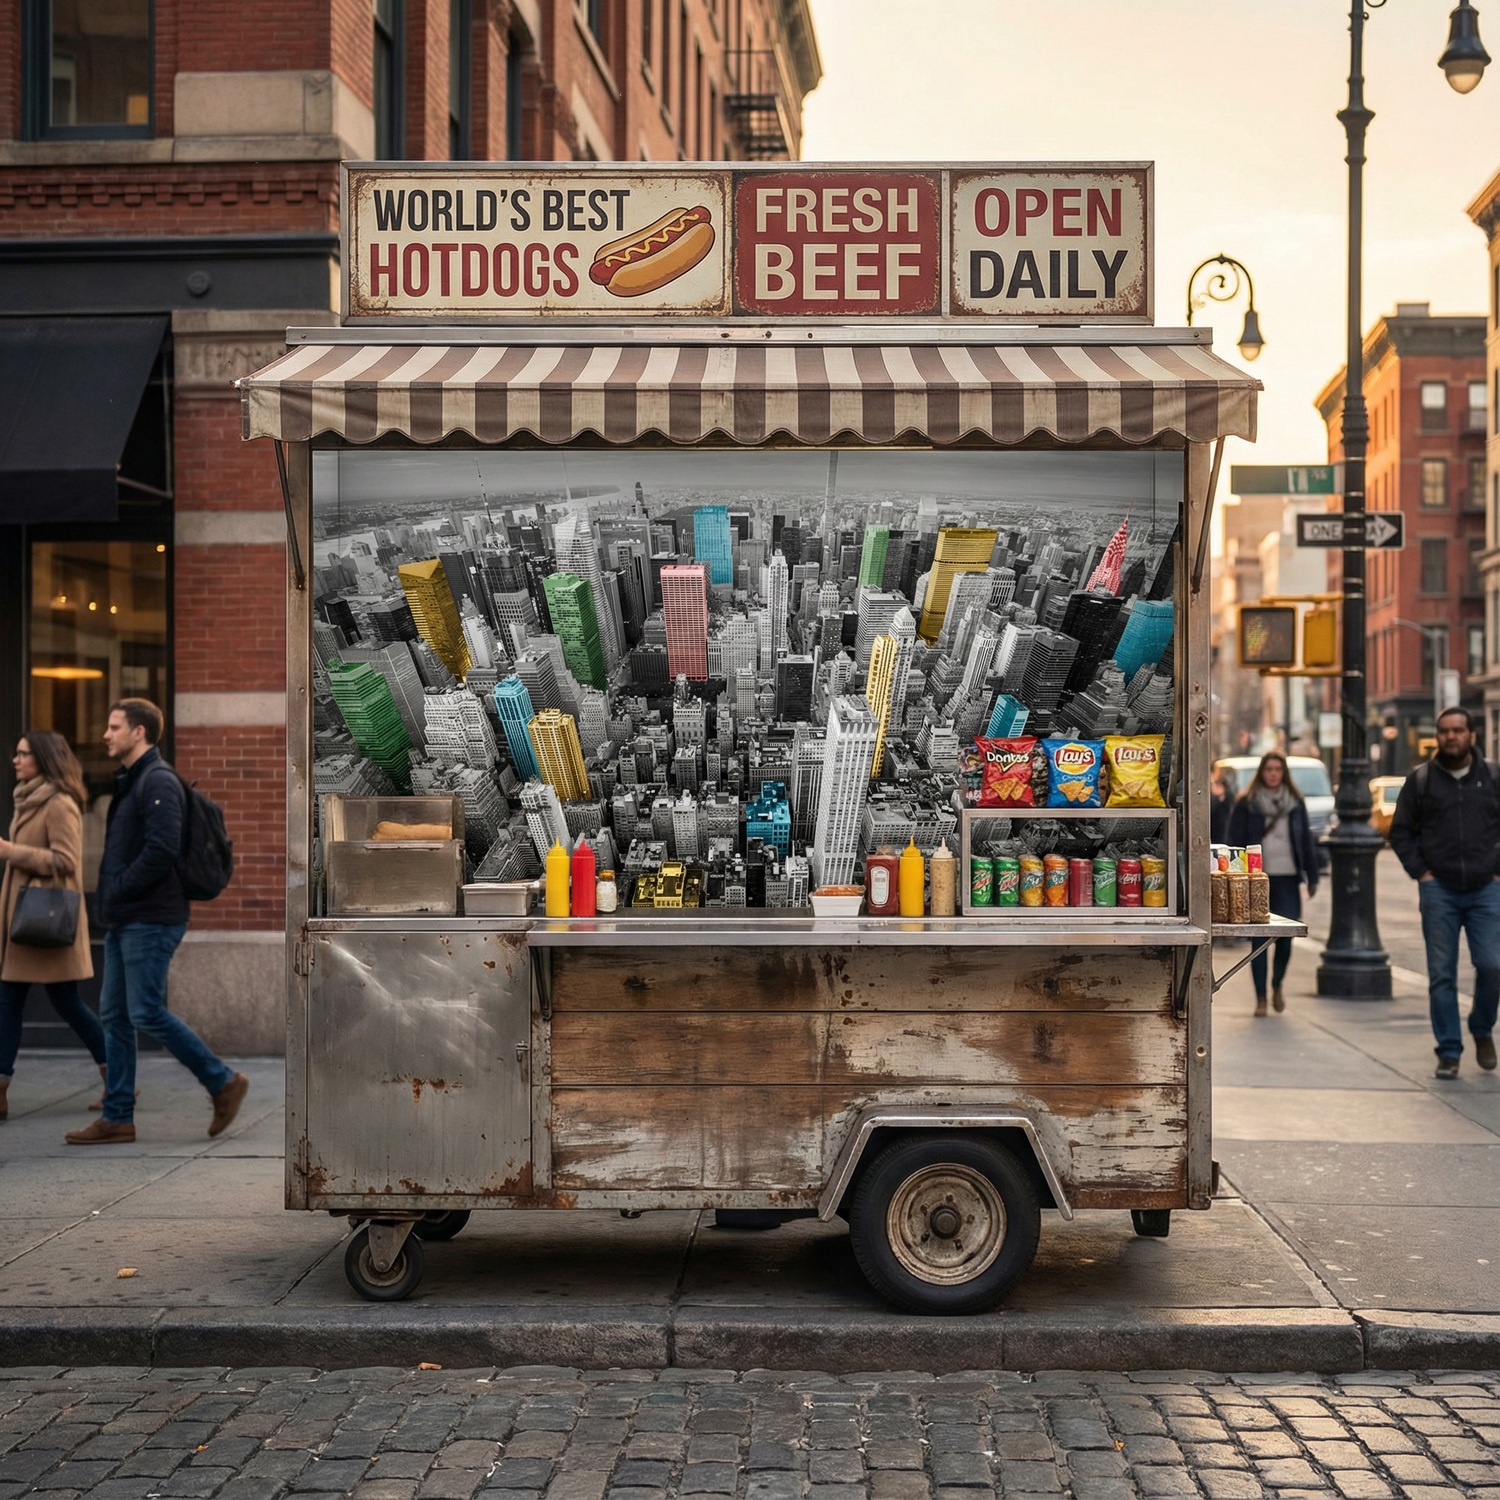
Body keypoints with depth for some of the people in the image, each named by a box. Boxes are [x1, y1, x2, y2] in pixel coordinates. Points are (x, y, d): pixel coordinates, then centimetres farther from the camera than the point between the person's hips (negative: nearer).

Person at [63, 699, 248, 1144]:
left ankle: (224, 1082, 4)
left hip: (150, 919, -10)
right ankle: (117, 1117, 13)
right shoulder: (128, 781, 18)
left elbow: (162, 850, -24)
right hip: (124, 921, 10)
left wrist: (118, 890, -16)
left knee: (147, 1013, -9)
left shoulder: (158, 781, -13)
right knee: (115, 1016, 9)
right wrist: (111, 897, 8)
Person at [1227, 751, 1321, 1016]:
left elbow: (1306, 840, 11)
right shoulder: (1246, 803, 1)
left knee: (1285, 935, -2)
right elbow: (1236, 840, -1)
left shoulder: (1295, 802, 9)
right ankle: (1260, 997, 8)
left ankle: (1277, 985, 24)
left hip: (1287, 878, 2)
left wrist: (1312, 876, 8)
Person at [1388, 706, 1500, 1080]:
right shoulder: (1420, 780, 5)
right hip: (1439, 891, 0)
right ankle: (1449, 1052, 8)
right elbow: (1400, 831, 8)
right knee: (1442, 975, 1)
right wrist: (1420, 871, 0)